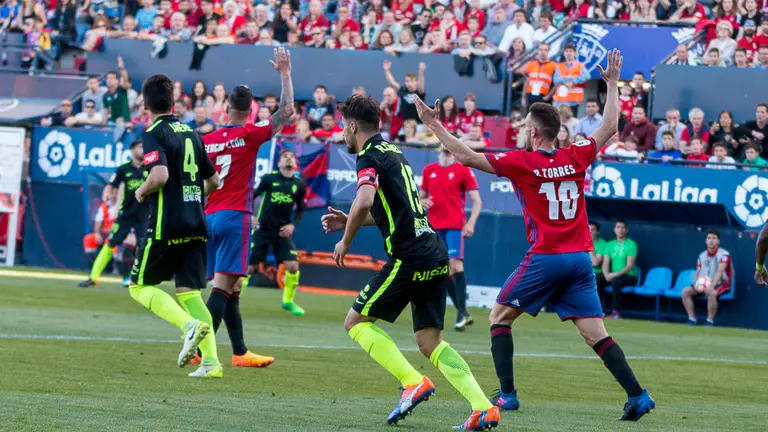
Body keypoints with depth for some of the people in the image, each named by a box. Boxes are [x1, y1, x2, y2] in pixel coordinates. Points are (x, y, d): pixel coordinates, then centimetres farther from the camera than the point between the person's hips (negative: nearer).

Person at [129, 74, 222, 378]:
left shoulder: (154, 134, -8)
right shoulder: (192, 134, 14)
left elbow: (160, 175, -23)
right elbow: (213, 181, 18)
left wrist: (142, 192, -4)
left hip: (166, 226, -6)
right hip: (196, 226, 6)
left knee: (140, 287, 6)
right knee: (188, 292, 7)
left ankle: (190, 324, -18)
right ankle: (211, 361, -7)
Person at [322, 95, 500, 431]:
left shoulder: (369, 157, -6)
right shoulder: (393, 152, 22)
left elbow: (364, 202, -25)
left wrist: (345, 240, -9)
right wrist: (349, 221, 29)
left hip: (409, 258, -9)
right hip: (436, 256, 9)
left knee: (356, 322, 4)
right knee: (430, 343, 8)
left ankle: (413, 382, -10)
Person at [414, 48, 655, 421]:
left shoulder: (522, 162, -5)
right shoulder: (576, 157, 6)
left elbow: (467, 157, -4)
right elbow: (610, 127, 20)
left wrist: (433, 124, 3)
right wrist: (612, 84, 30)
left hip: (545, 259, -4)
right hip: (580, 259, 4)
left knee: (499, 317, 11)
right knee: (596, 334, 3)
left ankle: (507, 395, 3)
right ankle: (637, 395, -8)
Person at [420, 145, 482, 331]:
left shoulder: (463, 170, 0)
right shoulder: (429, 170, 13)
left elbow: (477, 201, -1)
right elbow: (422, 197, 23)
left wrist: (471, 223, -14)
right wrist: (423, 202, -2)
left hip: (455, 225, -5)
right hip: (435, 226, 5)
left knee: (455, 263, -20)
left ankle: (462, 313, -20)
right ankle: (463, 314, 14)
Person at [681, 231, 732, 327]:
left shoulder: (724, 254, -9)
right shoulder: (702, 256, 11)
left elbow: (720, 272, -21)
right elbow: (698, 273, 9)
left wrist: (711, 286, -33)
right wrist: (696, 283, -15)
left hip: (720, 284, -6)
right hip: (703, 284, 6)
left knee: (711, 293, -39)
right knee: (686, 291, -13)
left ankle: (710, 321, -26)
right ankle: (692, 319, -12)